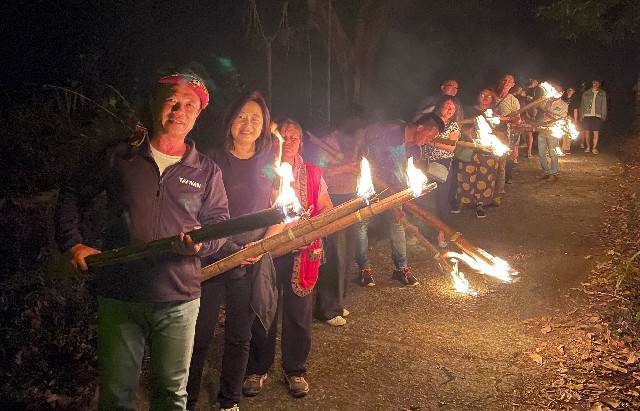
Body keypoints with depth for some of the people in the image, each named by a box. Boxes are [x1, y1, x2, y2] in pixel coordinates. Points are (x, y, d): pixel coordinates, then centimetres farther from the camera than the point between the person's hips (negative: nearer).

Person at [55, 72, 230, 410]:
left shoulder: (207, 171, 6)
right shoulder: (117, 158, 6)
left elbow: (220, 222, 5)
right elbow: (72, 195, 15)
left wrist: (202, 242, -16)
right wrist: (72, 243, 3)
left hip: (179, 300, 0)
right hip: (119, 296, 0)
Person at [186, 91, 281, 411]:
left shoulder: (270, 165, 6)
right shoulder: (213, 161, 1)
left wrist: (263, 244, -8)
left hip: (251, 263, 2)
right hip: (211, 257, -1)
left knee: (239, 335, 10)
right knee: (200, 334, 2)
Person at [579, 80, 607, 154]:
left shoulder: (602, 94, 12)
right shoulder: (586, 93, 11)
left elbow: (604, 105, 11)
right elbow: (582, 105, 10)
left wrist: (603, 116, 2)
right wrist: (581, 115, 2)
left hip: (597, 116, -1)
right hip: (587, 115, 1)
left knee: (596, 133, -6)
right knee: (587, 132, 1)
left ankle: (594, 148, 1)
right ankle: (588, 147, 13)